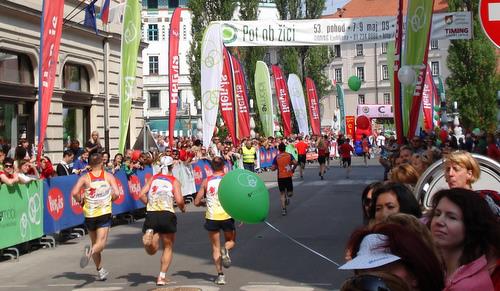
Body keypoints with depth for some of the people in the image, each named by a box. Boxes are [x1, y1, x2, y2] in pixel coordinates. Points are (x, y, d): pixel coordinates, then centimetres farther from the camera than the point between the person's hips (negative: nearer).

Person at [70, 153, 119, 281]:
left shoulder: (85, 178, 1)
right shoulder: (108, 176, 2)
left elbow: (74, 192, -12)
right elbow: (116, 194, -7)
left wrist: (80, 200, 7)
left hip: (89, 214, 2)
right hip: (104, 213, -2)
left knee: (95, 242, 18)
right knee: (100, 243, -6)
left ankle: (100, 271, 27)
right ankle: (90, 251, -39)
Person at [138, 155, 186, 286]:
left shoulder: (153, 178, 14)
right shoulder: (174, 181, 5)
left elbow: (141, 195, 3)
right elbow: (179, 200, -6)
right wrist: (183, 208, 14)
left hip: (151, 215, 2)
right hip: (167, 215, -2)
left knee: (152, 250, 8)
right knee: (168, 247, 17)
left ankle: (149, 234, -24)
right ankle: (162, 277, 12)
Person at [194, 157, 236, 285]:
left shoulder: (206, 182, 4)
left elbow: (197, 202, 6)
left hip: (212, 217, 1)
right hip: (227, 216, -1)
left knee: (215, 247, 12)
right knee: (230, 241, 22)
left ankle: (220, 275, 4)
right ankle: (225, 250, -12)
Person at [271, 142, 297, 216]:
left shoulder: (276, 157, 0)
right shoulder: (289, 155, 0)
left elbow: (273, 168, -5)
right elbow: (295, 163, -14)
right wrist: (293, 169, 4)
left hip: (280, 177, 1)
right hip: (288, 176, -1)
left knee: (282, 193, 8)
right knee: (290, 192, 19)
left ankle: (283, 209, -2)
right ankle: (287, 195, -11)